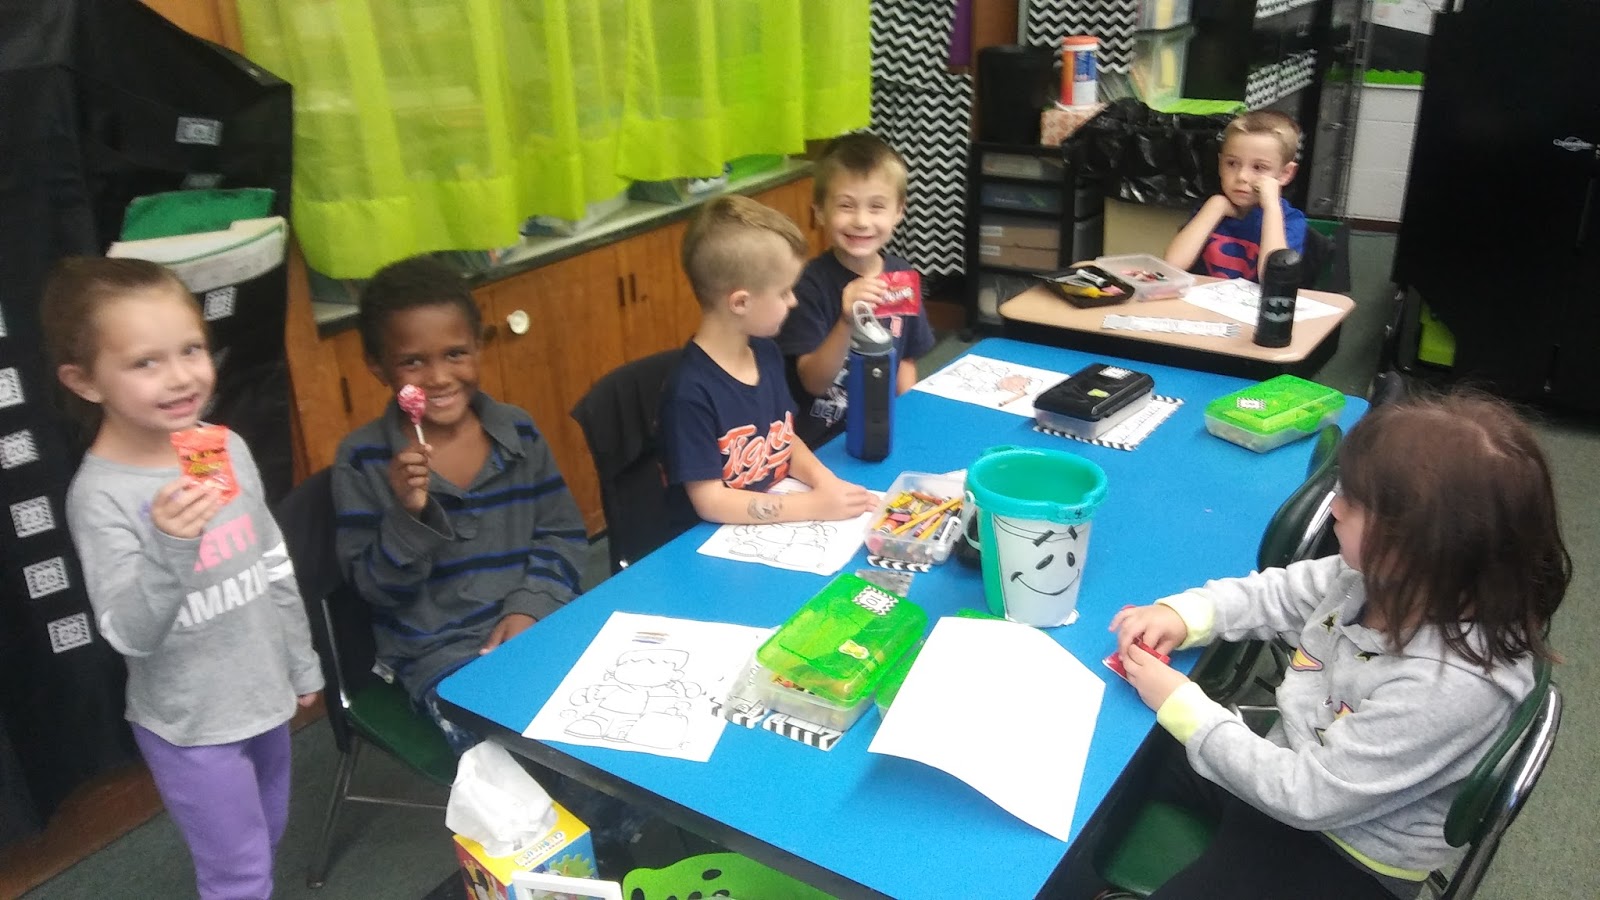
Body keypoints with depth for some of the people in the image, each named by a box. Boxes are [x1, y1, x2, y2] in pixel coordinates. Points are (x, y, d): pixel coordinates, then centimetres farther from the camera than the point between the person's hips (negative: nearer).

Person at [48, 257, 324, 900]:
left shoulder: (227, 448, -5)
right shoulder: (99, 495, -22)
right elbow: (130, 635, -26)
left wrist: (302, 663, 14)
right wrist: (169, 547, -42)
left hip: (262, 698, 6)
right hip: (188, 724, -5)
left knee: (264, 844, 23)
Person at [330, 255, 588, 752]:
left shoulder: (518, 431, 2)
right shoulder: (363, 459, -6)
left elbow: (563, 533, 7)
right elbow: (377, 587, -5)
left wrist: (531, 605, -9)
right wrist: (409, 514, -22)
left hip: (534, 624, 3)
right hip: (437, 651, -3)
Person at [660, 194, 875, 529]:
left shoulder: (766, 353, 3)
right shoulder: (691, 392, -21)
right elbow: (709, 501, -19)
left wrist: (825, 481, -6)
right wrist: (816, 505, -19)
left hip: (778, 523, 7)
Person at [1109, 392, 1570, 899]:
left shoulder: (1447, 686, -36)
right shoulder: (1389, 577, -15)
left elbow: (1308, 795, -29)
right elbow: (1280, 593, 3)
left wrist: (1181, 706, -23)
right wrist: (1182, 615, -13)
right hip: (1295, 762, 7)